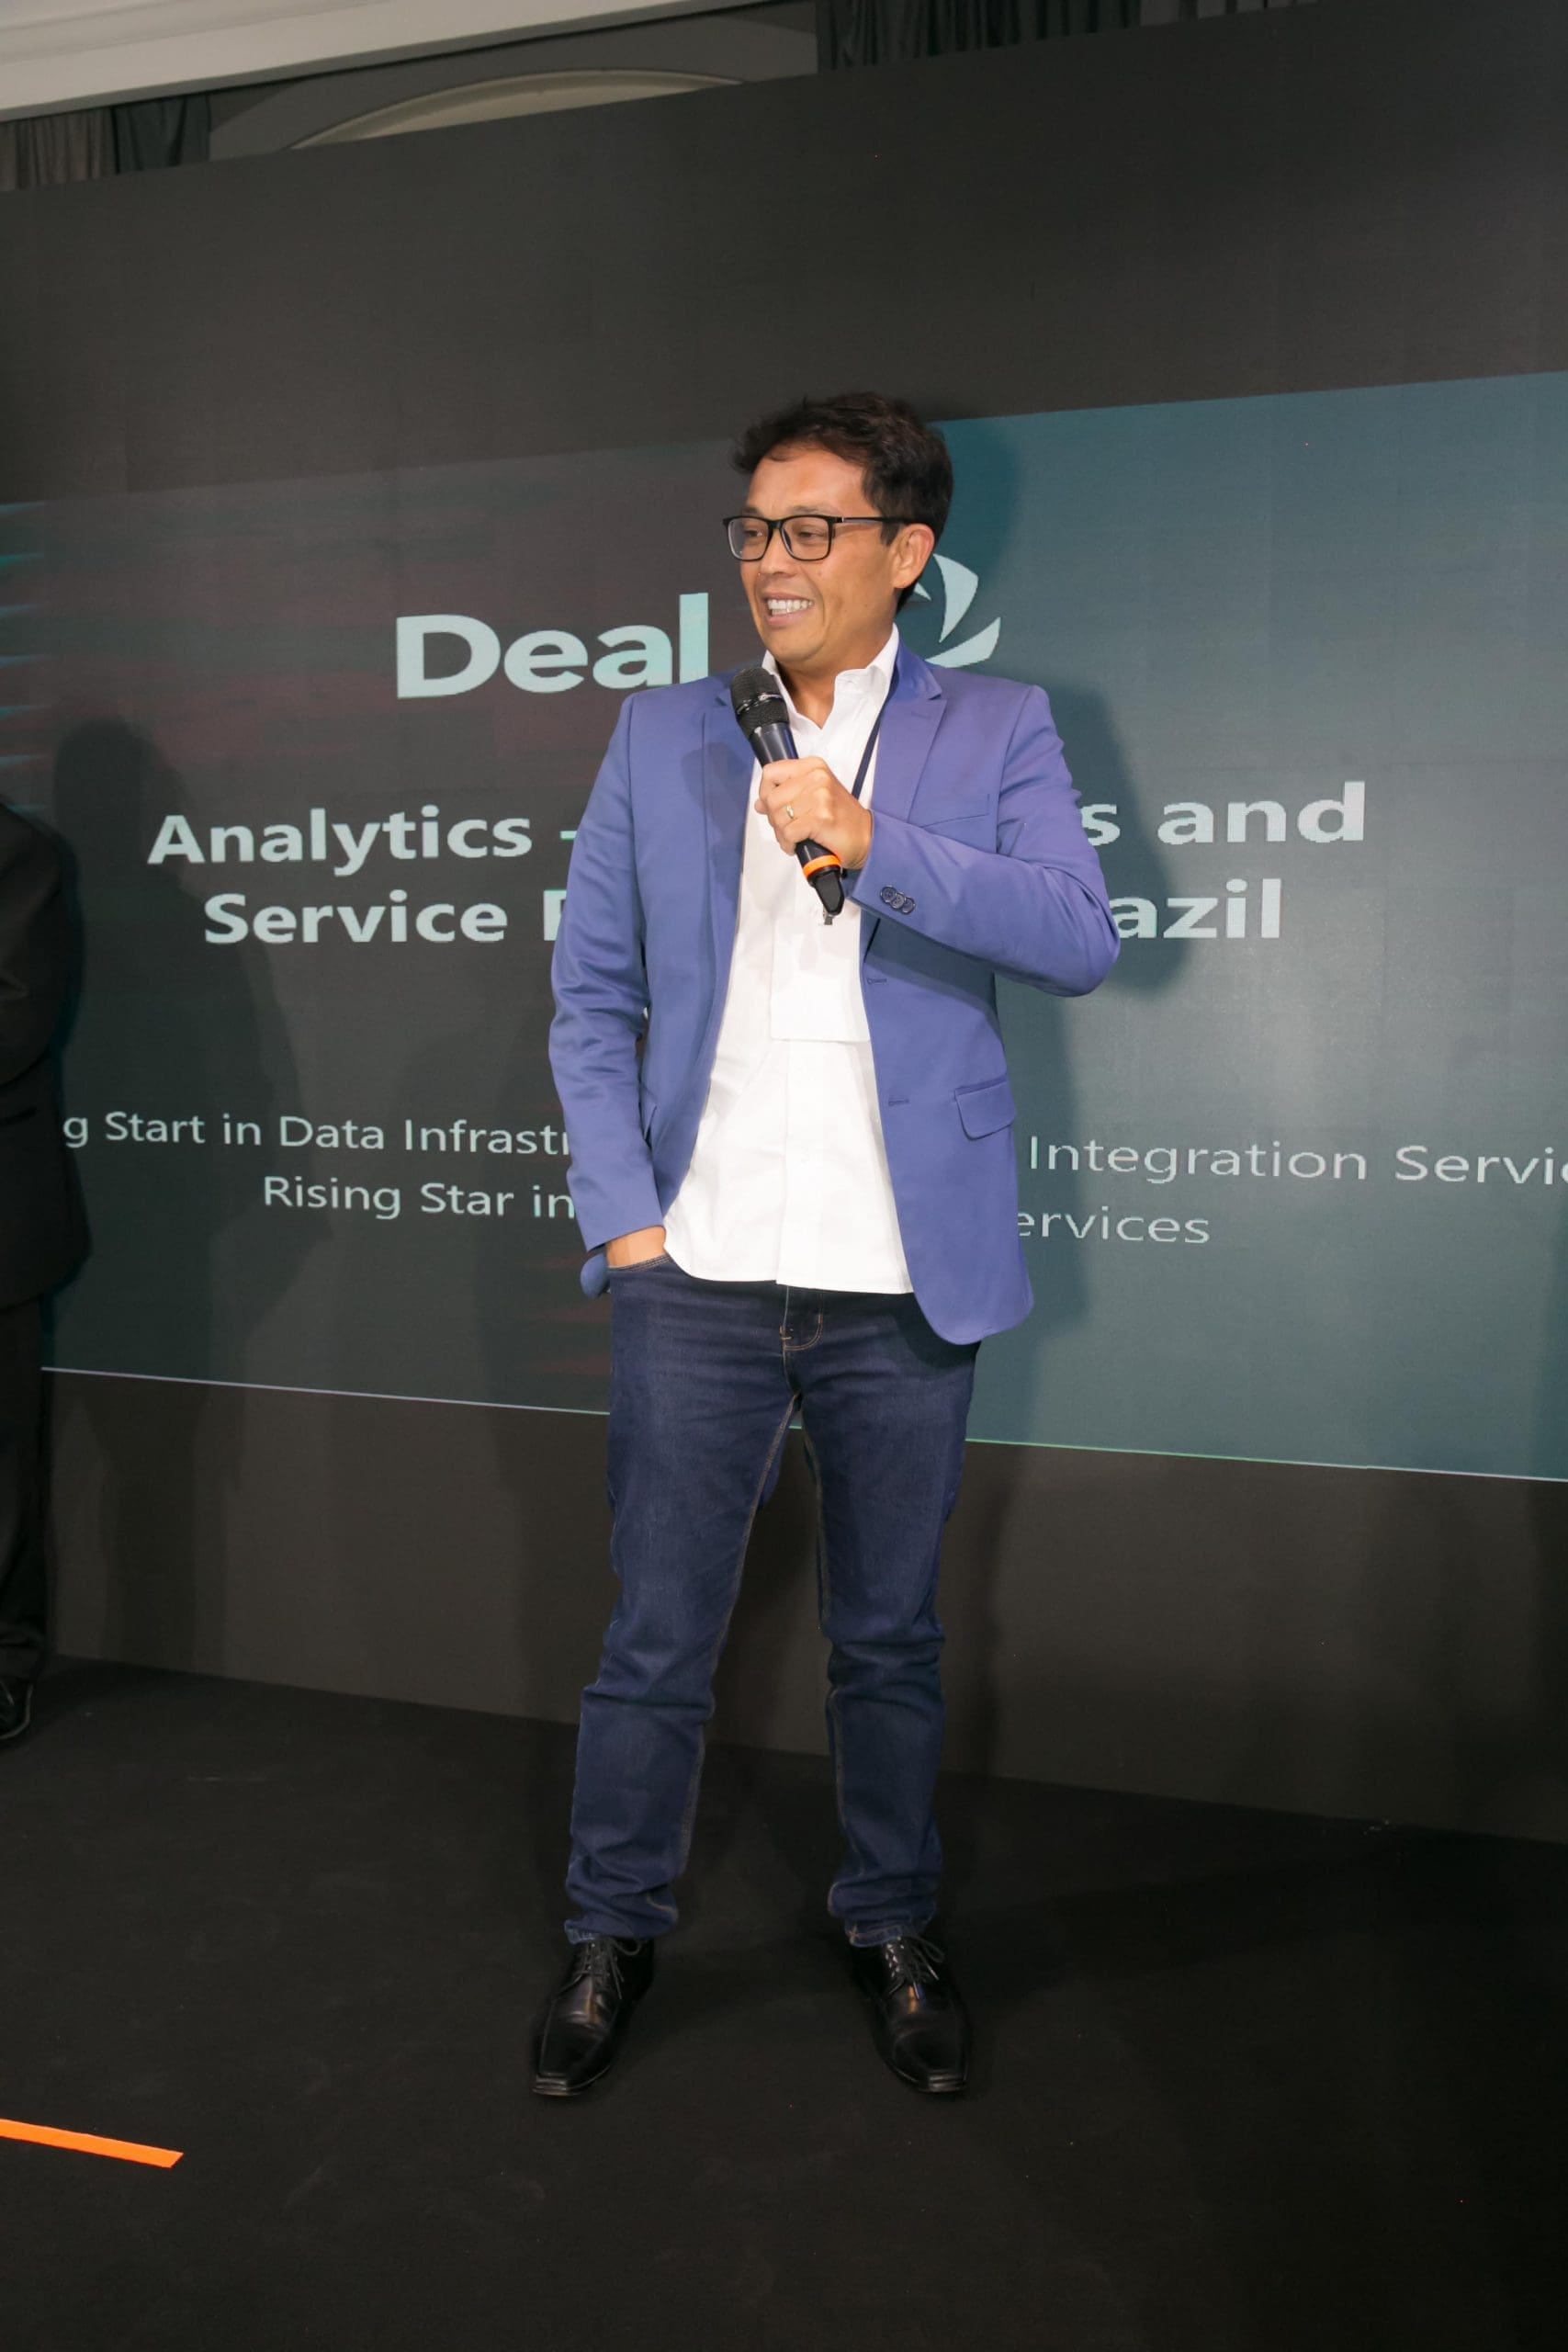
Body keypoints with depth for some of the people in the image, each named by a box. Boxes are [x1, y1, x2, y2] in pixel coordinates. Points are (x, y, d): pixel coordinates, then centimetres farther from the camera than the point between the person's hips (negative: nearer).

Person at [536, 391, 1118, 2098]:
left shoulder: (994, 731, 4)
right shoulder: (660, 736, 9)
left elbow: (1079, 942, -10)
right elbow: (591, 997, 8)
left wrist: (877, 845, -22)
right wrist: (623, 1217, -2)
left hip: (902, 1282, 0)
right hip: (697, 1272, 1)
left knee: (889, 1636, 14)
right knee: (657, 1636, 9)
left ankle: (893, 1928, 36)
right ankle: (612, 1933, 31)